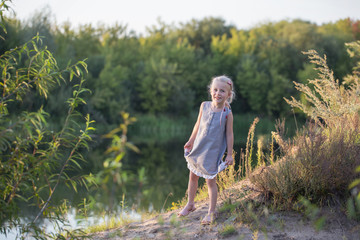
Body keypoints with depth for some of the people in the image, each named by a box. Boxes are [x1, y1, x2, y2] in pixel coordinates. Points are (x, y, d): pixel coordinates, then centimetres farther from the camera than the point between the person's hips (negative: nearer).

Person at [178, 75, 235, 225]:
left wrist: (229, 154, -6)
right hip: (198, 147, 4)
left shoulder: (227, 113, -14)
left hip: (213, 151, -4)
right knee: (193, 176, 15)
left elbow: (229, 134, -7)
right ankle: (190, 204, 35)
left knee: (210, 180, 0)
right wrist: (190, 141, 17)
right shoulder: (204, 106, -3)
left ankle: (211, 212, 12)